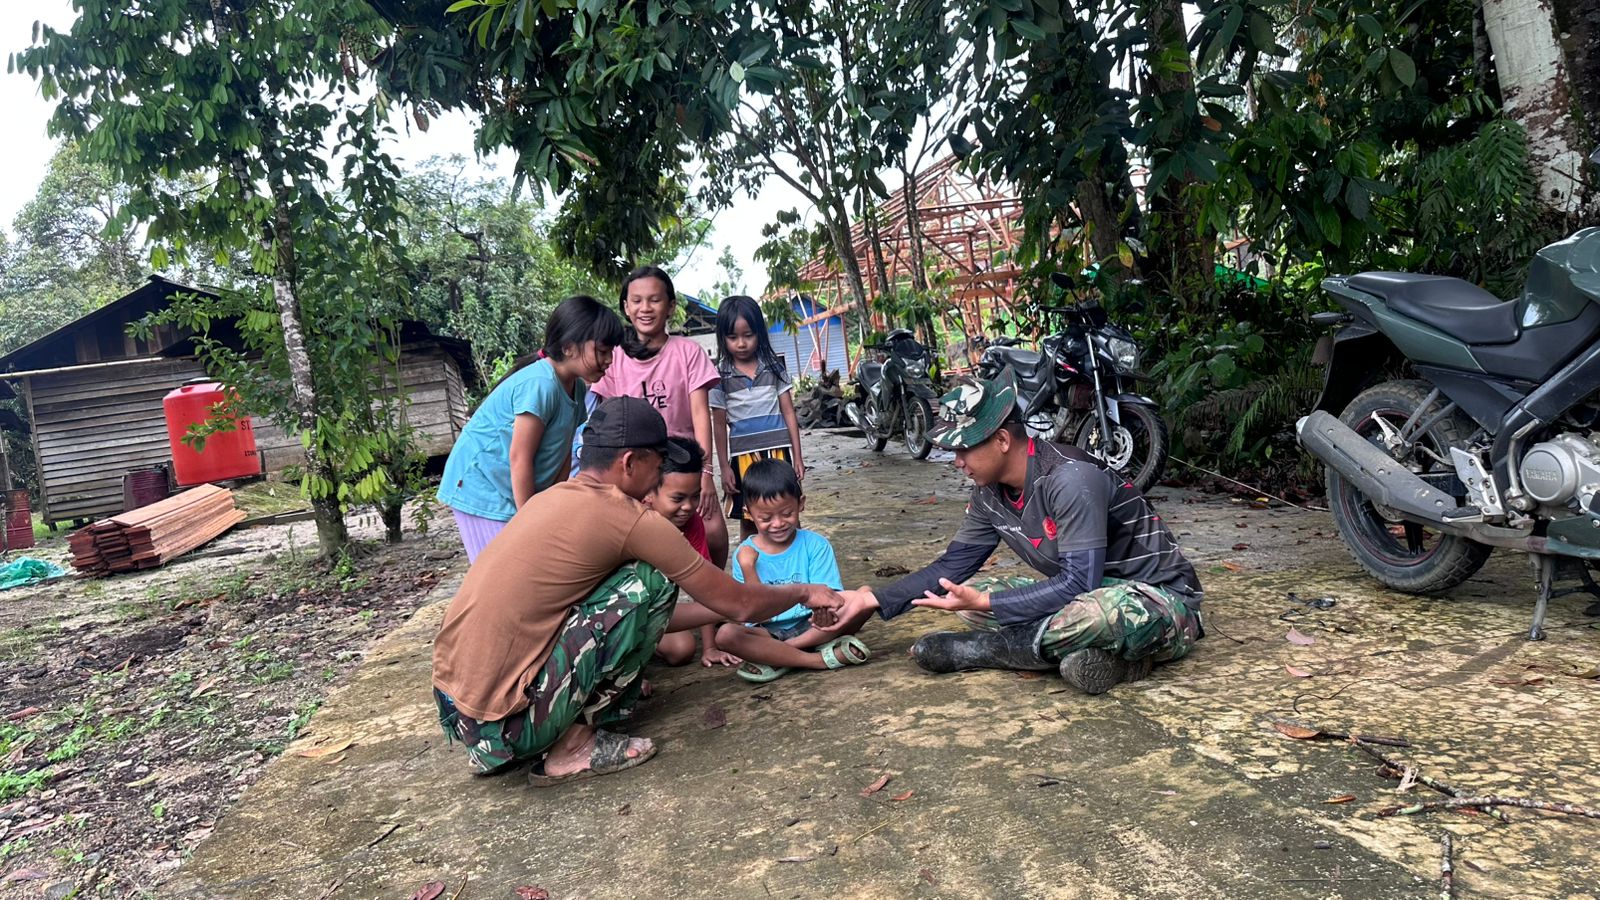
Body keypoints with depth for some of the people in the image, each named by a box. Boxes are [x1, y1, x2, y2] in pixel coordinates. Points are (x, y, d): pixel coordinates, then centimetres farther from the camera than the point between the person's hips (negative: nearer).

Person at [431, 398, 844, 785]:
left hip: (451, 710, 9)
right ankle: (572, 746, 1)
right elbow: (738, 603, -1)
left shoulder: (552, 498, 13)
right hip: (505, 725, -9)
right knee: (650, 583, -7)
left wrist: (719, 613, 32)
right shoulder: (630, 519, -12)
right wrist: (803, 592, 18)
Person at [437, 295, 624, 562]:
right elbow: (520, 459, -22)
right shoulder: (540, 384, -25)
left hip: (517, 492, 8)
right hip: (482, 488, -8)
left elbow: (561, 456, 4)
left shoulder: (576, 388, 1)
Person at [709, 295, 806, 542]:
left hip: (778, 451, 1)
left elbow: (788, 412, 4)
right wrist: (724, 467, -1)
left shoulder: (773, 366, 2)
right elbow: (719, 425, 2)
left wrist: (797, 456, 1)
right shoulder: (721, 375, -1)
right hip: (743, 455, 0)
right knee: (749, 521, 10)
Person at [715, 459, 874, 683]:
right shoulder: (746, 554, -4)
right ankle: (822, 658, -27)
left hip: (812, 626, 1)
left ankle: (777, 658, -22)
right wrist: (748, 569, -19)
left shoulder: (815, 545, -5)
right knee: (726, 634, -30)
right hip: (769, 632, 0)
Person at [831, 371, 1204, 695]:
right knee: (971, 594, -1)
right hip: (1086, 592, 8)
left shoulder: (1070, 479, -28)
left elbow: (1079, 584, -29)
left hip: (1161, 598, -7)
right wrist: (873, 599, -1)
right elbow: (953, 566, 6)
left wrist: (982, 603, -27)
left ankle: (984, 648, -15)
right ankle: (1106, 653, -10)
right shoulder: (990, 493, -3)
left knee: (1097, 610, -41)